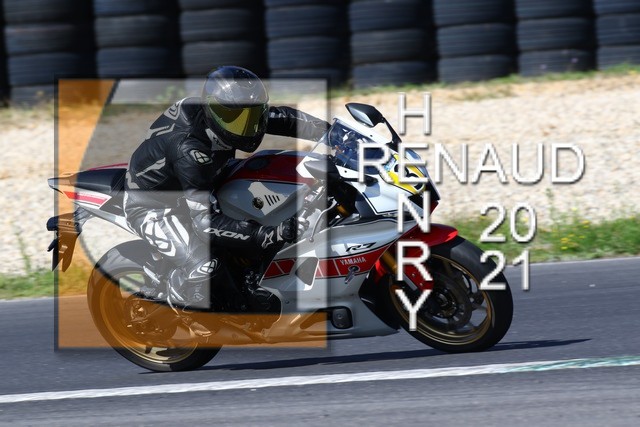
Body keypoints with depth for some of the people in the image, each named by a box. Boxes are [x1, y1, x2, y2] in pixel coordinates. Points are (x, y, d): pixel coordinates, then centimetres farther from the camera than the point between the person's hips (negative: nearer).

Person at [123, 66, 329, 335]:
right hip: (151, 205, -9)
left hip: (186, 191, 9)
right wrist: (272, 234, -46)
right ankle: (182, 308, 4)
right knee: (206, 263, -28)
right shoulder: (189, 149, -40)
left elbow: (283, 118, -2)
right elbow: (206, 221, -40)